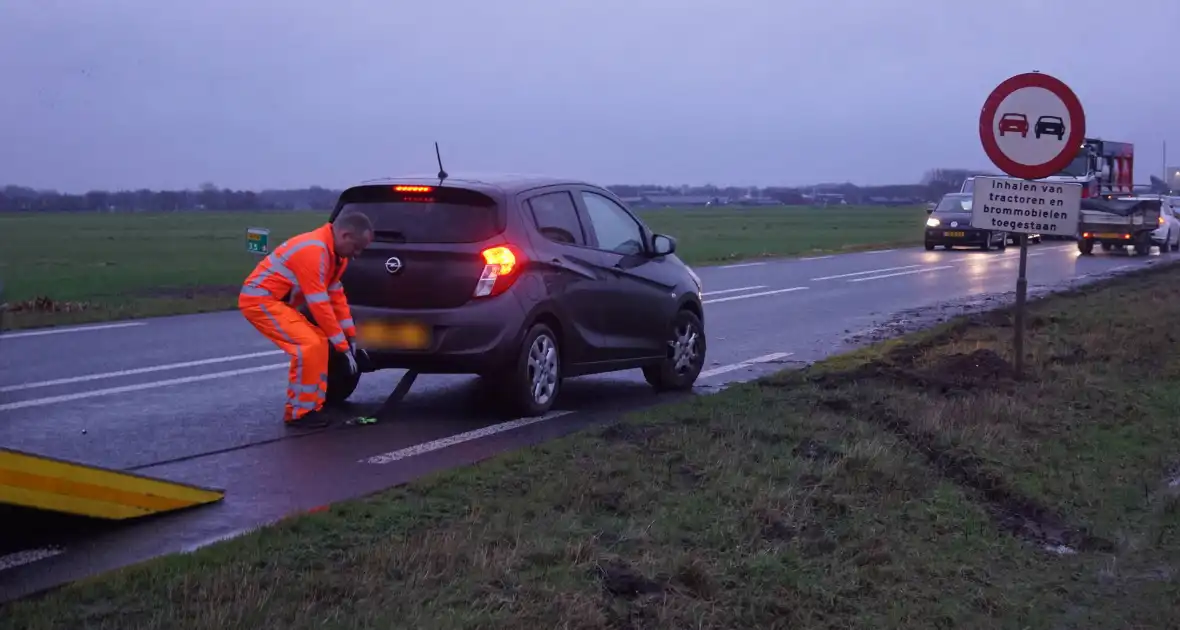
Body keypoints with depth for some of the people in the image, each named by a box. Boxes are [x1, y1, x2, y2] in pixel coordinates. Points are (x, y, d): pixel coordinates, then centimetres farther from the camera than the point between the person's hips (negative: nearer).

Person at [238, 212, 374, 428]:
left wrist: (351, 337, 11)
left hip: (273, 300, 10)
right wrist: (342, 344, -17)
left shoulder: (332, 251, 7)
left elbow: (336, 295, 13)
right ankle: (299, 413, -9)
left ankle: (311, 407, 13)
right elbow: (319, 304, -24)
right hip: (259, 300, -10)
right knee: (309, 345, -19)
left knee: (319, 343, 7)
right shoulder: (314, 251, -25)